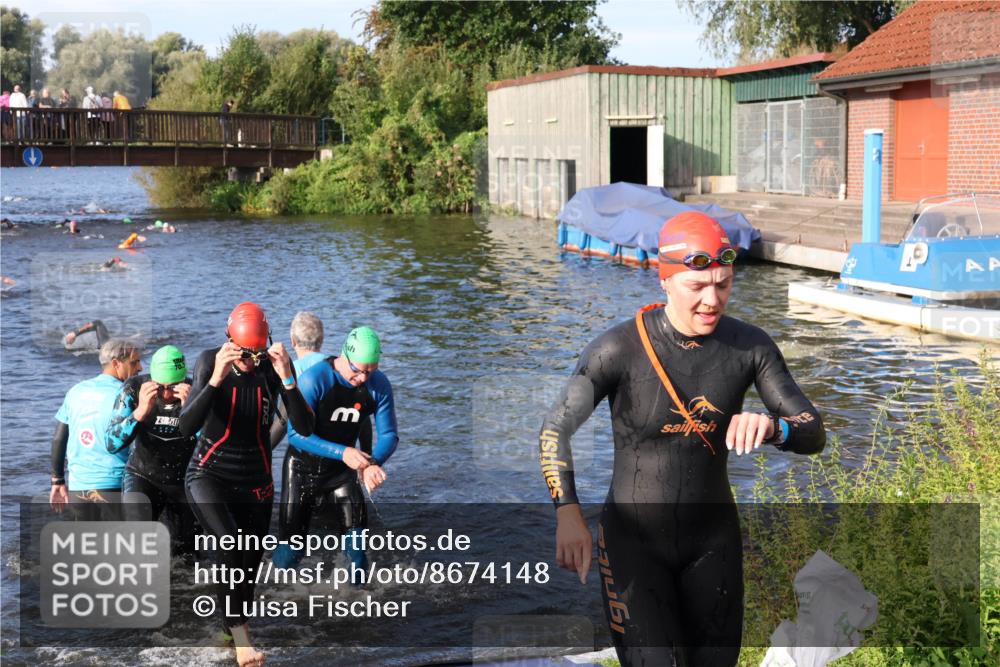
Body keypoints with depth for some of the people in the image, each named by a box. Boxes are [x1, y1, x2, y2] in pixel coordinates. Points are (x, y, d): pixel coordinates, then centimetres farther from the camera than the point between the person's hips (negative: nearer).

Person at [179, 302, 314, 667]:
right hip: (209, 474, -3)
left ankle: (233, 629, 35)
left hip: (255, 482, 3)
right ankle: (239, 633, -17)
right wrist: (216, 379, -36)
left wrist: (287, 379, -33)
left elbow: (305, 428, -19)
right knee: (229, 543, -28)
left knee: (249, 567, 11)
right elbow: (186, 427, -25)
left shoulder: (274, 365, -12)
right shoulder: (210, 362, -16)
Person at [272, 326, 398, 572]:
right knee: (289, 555, 2)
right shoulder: (315, 379, -26)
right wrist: (343, 453, -40)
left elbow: (388, 434, -9)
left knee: (356, 540, -15)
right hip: (303, 469, -3)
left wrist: (373, 463, -32)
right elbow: (296, 434, -29)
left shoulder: (379, 385, -13)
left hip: (341, 471, 3)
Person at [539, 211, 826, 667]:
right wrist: (568, 514, -31)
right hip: (634, 539, -4)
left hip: (713, 538, 4)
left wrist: (772, 427, -32)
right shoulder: (620, 348, -18)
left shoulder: (750, 346, -8)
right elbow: (555, 430, -15)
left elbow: (814, 434, -7)